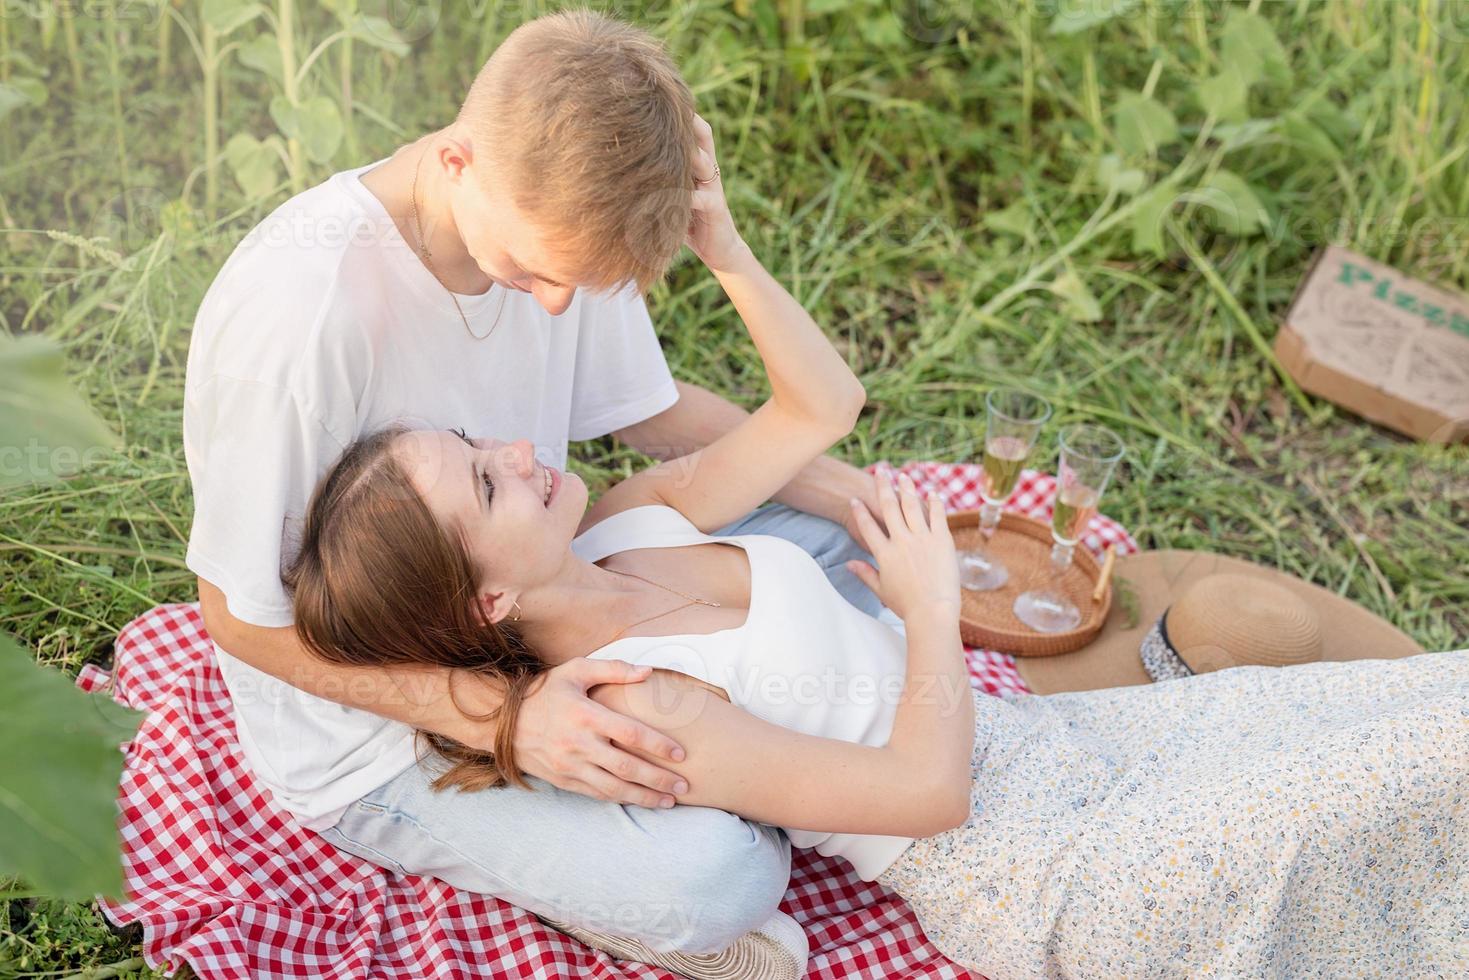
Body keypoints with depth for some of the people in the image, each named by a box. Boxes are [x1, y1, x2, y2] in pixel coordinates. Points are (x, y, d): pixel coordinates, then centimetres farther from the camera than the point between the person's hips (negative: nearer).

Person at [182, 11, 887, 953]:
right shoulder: (300, 309, -33)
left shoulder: (559, 222, -13)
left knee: (826, 534, 3)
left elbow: (656, 409, 6)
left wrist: (866, 498, -4)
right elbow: (242, 618, -22)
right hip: (377, 724, -6)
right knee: (715, 877, -25)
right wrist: (499, 717, -31)